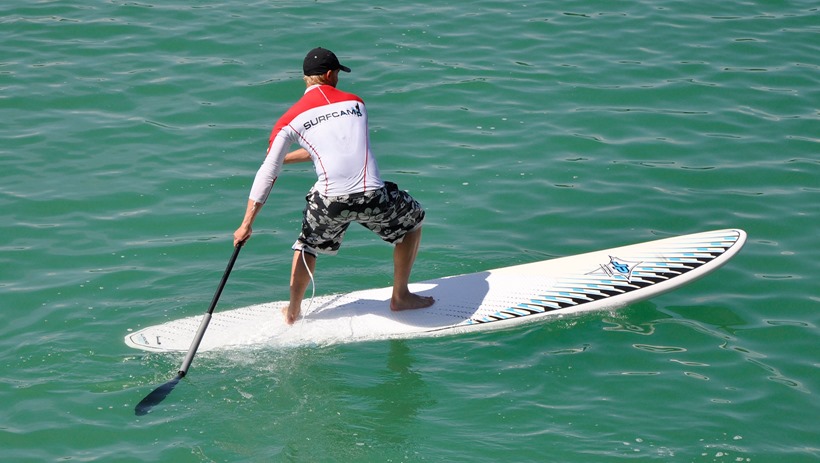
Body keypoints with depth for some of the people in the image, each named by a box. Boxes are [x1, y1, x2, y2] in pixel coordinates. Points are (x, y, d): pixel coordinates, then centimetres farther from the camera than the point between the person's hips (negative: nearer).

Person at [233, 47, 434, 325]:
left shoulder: (291, 120, 8)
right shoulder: (356, 103, 15)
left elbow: (268, 174, 4)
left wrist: (246, 225, 9)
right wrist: (287, 157, 37)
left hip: (330, 201, 0)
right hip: (373, 197, 0)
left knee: (308, 245, 31)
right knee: (413, 218, 30)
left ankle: (293, 311, 36)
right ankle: (400, 297, 34)